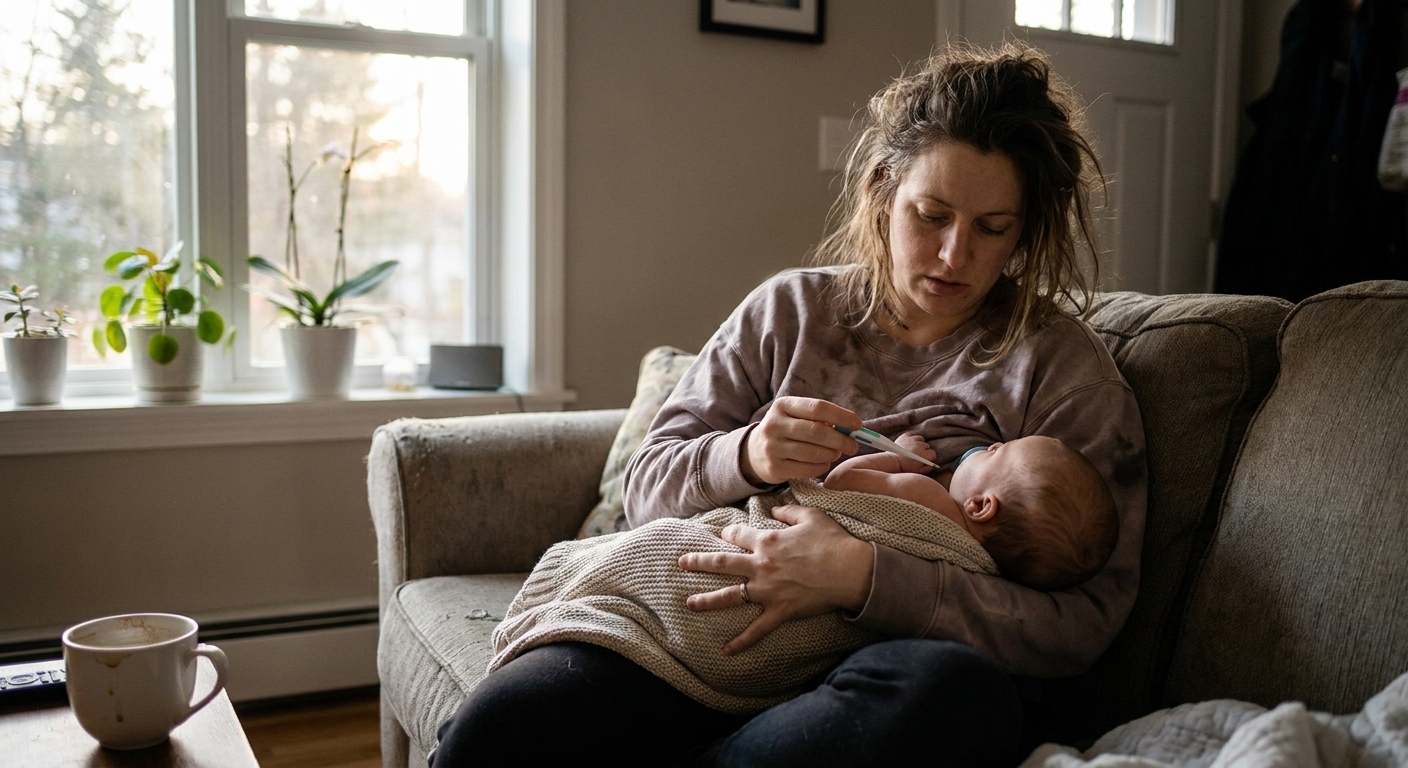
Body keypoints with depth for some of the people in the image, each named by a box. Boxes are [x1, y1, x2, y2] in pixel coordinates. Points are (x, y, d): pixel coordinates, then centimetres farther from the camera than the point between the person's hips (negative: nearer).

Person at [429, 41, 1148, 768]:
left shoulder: (1064, 366, 3)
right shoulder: (788, 309, 11)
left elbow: (1084, 621, -7)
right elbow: (646, 485, 11)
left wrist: (866, 579, -22)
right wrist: (743, 458, -13)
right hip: (716, 629, 0)